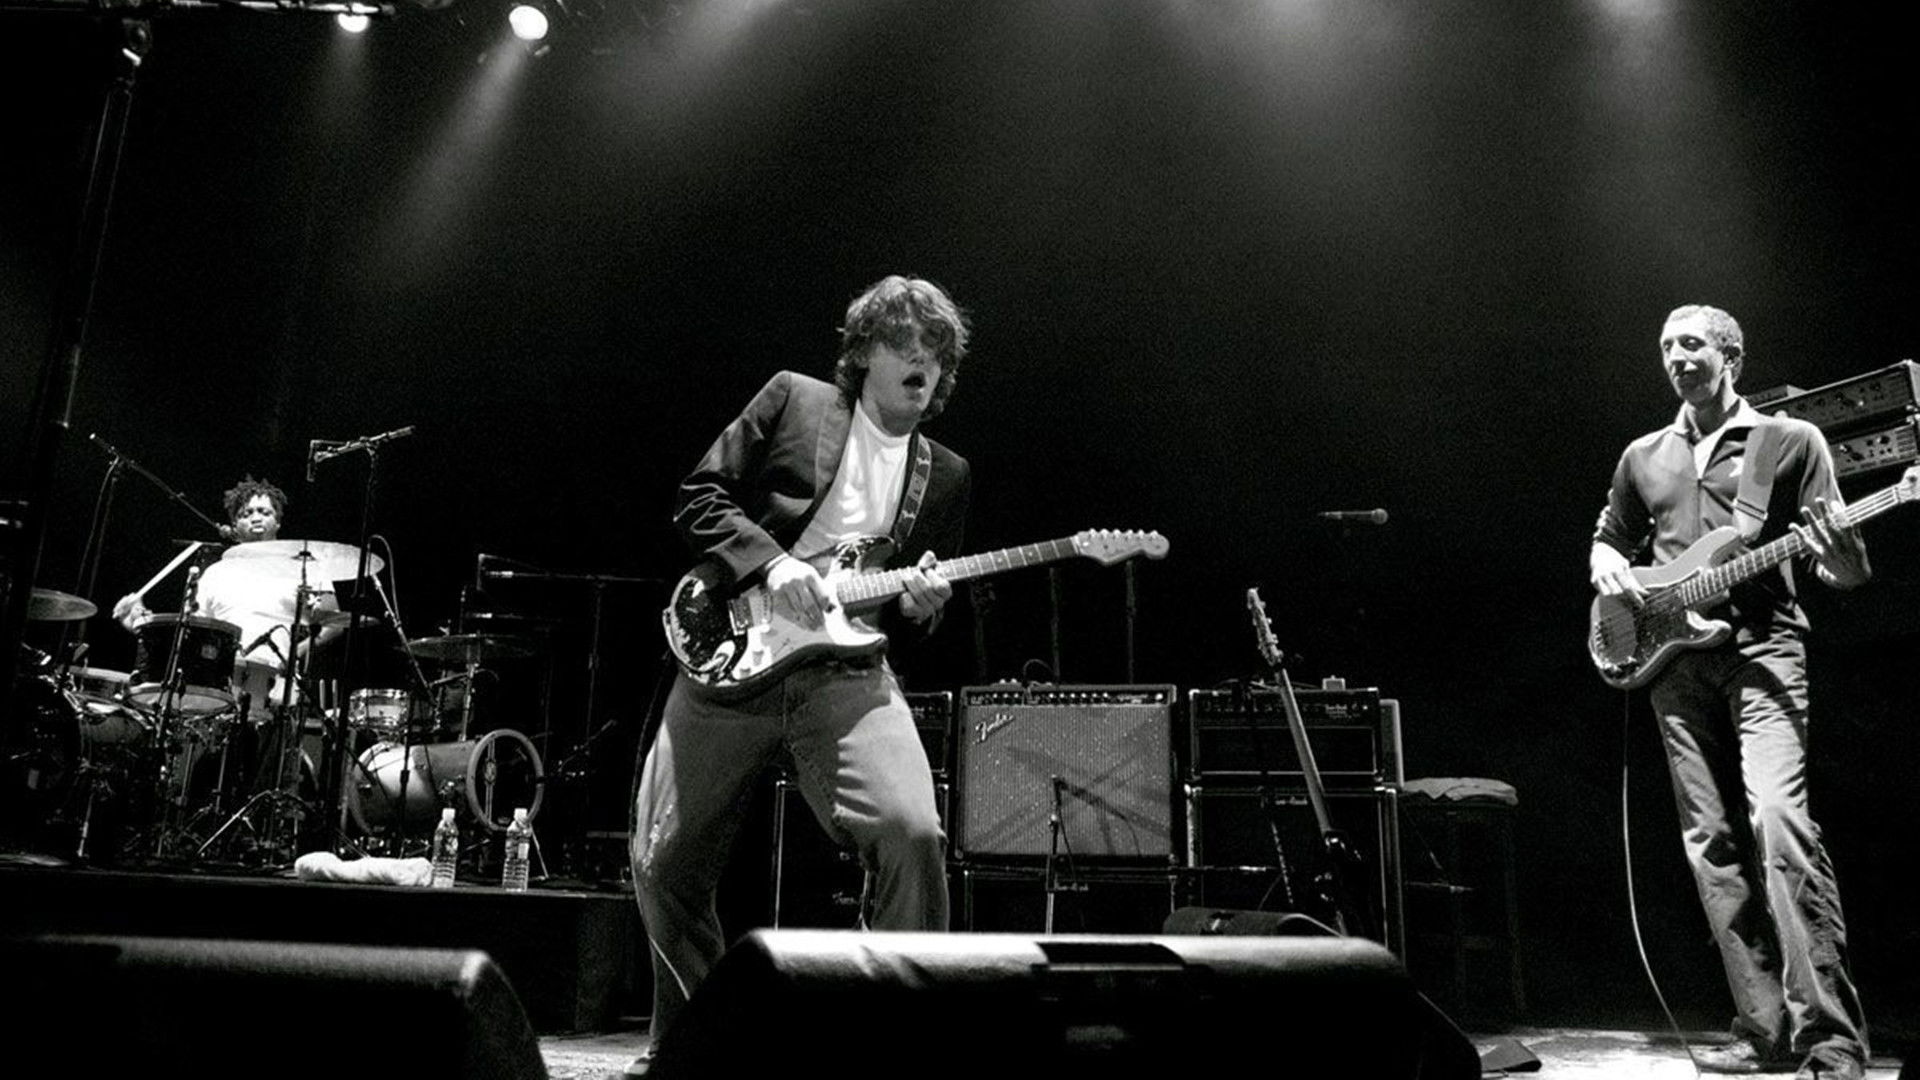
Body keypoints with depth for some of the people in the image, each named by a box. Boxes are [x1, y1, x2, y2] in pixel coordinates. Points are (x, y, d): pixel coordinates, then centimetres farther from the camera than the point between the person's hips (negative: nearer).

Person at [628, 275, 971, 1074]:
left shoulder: (946, 476, 15)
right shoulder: (792, 400, 7)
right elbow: (696, 496, 2)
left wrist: (917, 607, -4)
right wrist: (770, 562, -12)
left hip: (849, 672, 1)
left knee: (913, 833, -24)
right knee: (664, 865, 4)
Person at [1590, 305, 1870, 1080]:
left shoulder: (1790, 440, 6)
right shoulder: (1643, 456, 18)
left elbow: (1843, 574, 3)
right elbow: (1609, 538, 29)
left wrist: (1841, 558, -21)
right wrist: (1608, 567, 6)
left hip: (1761, 645, -4)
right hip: (1675, 661, 5)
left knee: (1778, 820, -21)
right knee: (1713, 847, 3)